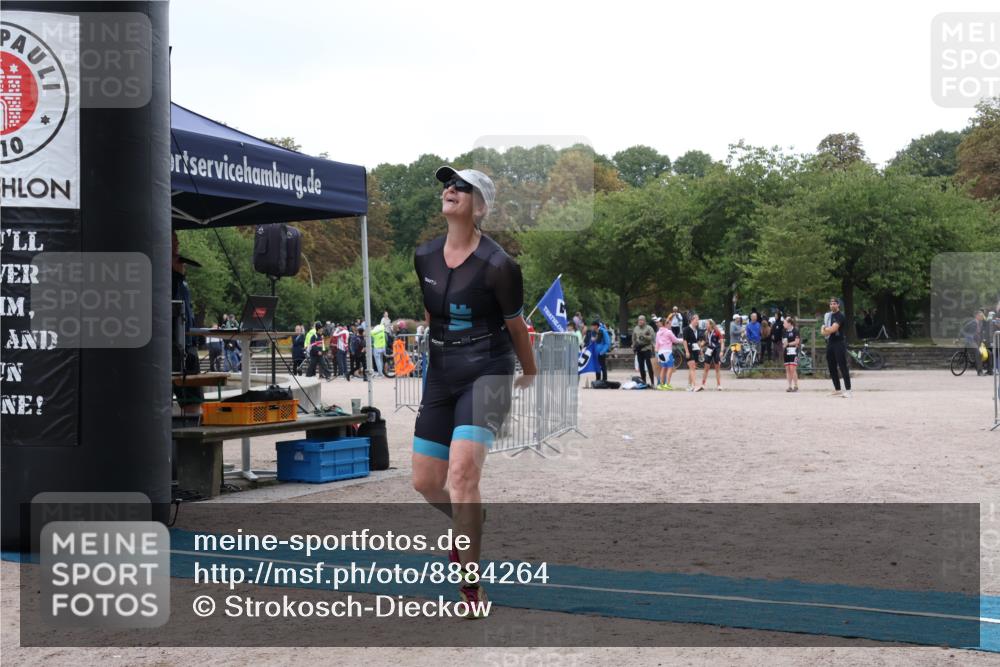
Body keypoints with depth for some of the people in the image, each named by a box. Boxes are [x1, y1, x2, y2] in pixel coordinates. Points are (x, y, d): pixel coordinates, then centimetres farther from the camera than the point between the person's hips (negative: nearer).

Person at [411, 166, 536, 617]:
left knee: (462, 475, -21)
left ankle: (470, 585, -9)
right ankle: (467, 528, 43)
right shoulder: (423, 257, 4)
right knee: (425, 481, 9)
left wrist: (529, 375, 13)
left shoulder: (498, 265, -13)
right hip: (439, 375, 6)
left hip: (486, 375, -6)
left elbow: (516, 327, 1)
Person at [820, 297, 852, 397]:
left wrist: (825, 329, -1)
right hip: (830, 343, 8)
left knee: (843, 367, -10)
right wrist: (828, 330, -8)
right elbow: (822, 331, 13)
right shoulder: (827, 315, 16)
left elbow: (833, 329, -19)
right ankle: (837, 389, 19)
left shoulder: (840, 316, -9)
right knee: (832, 367, 10)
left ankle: (848, 390, -11)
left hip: (839, 343, -8)